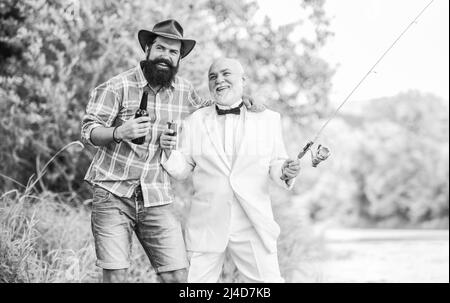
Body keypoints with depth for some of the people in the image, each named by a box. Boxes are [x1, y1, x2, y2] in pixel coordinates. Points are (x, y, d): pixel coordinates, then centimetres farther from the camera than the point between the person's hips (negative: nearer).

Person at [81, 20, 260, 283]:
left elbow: (203, 107, 27)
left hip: (157, 200, 3)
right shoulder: (118, 87, -4)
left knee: (177, 275, -4)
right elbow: (88, 131, -5)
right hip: (113, 195, -3)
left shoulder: (184, 90, 7)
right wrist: (119, 132, -27)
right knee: (115, 275, -7)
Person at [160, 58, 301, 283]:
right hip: (206, 227, 1)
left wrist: (285, 172, -14)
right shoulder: (195, 121, 6)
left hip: (253, 226, 0)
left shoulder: (268, 119, 5)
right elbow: (181, 171, 7)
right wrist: (169, 150, -12)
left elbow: (274, 165, 7)